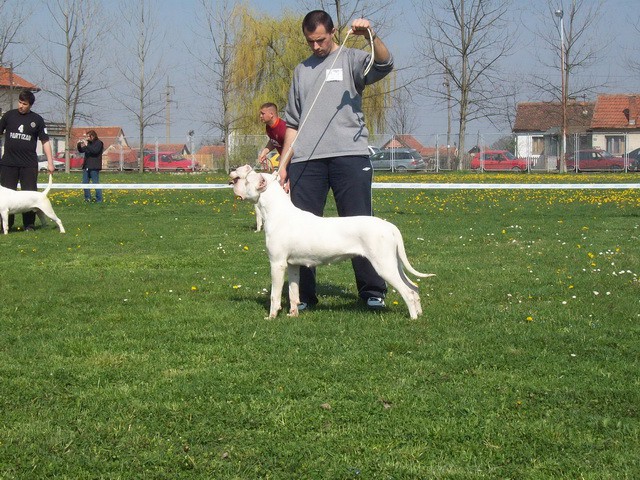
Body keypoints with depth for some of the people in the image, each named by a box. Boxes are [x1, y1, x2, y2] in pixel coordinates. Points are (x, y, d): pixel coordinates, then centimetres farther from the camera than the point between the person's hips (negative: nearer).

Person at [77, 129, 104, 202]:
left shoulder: (99, 143, -5)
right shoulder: (89, 143, 15)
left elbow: (95, 151, -22)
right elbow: (81, 151, 19)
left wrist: (86, 145, -22)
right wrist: (79, 145, 0)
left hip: (94, 167, -8)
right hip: (86, 166, 8)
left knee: (96, 183, -7)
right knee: (85, 183, 8)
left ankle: (99, 200, -3)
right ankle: (87, 198, 16)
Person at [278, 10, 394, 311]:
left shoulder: (350, 60, 10)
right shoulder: (301, 71, 22)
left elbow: (384, 65, -12)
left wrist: (371, 36, -29)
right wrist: (283, 164, 13)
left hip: (350, 154, -4)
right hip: (306, 160, 4)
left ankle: (372, 291, 1)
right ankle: (303, 294, 7)